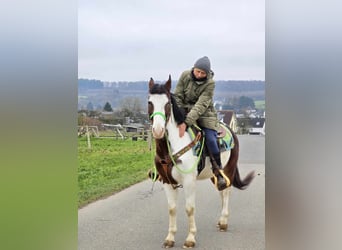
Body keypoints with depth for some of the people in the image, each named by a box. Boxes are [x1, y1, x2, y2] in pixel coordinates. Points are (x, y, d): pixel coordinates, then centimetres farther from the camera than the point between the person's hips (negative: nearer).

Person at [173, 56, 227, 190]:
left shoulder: (210, 83, -18)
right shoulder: (185, 76, -9)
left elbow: (201, 105, -27)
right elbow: (177, 97, -4)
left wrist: (186, 122, -36)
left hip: (204, 114, -3)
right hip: (186, 110, 3)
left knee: (211, 140, -18)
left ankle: (218, 171, 0)